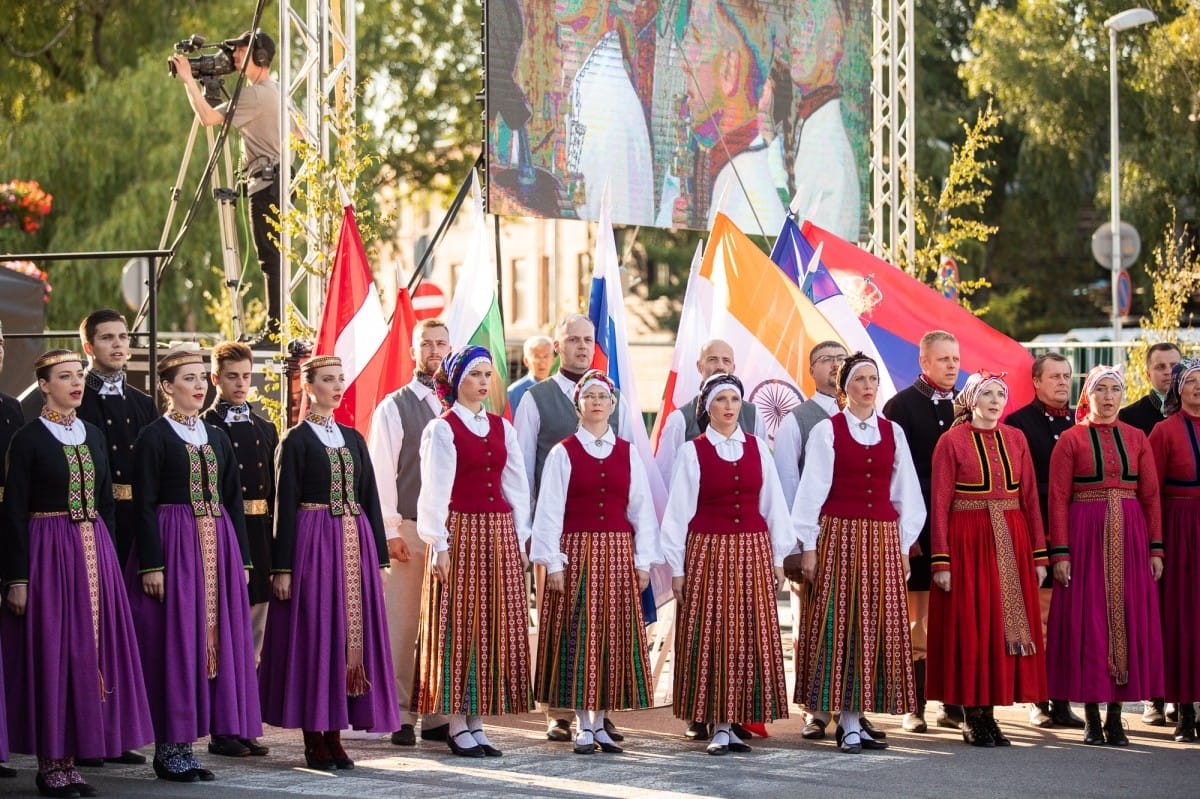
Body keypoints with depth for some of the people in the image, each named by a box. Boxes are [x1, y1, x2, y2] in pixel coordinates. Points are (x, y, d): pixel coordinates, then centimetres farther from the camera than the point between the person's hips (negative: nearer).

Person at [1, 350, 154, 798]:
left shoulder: (93, 437, 12)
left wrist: (108, 560, 13)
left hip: (93, 552, 6)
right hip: (47, 553, -6)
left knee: (89, 651, 5)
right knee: (51, 654, -3)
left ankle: (71, 758, 12)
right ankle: (49, 763, 4)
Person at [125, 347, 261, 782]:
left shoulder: (217, 438, 14)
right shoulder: (153, 437, -4)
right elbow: (145, 505, -9)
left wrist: (241, 559, 11)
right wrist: (151, 564, -16)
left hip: (217, 548, 6)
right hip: (173, 547, -6)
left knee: (212, 639, 5)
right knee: (172, 643, -4)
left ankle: (185, 743, 12)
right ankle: (168, 749, 3)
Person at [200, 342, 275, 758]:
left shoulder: (265, 429, 15)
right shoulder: (205, 428, -5)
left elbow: (272, 492, 15)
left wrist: (273, 542, 9)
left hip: (259, 536, 6)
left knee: (253, 636, 9)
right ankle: (222, 729, 2)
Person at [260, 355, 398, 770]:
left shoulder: (353, 438, 13)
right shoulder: (295, 441, -2)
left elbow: (370, 499, 14)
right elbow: (285, 506, -6)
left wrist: (378, 556, 10)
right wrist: (282, 567, -11)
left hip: (355, 544, 6)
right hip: (312, 543, -6)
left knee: (351, 632, 4)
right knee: (314, 635, -3)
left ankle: (334, 734, 11)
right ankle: (314, 740, 3)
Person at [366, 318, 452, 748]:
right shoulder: (394, 408, 2)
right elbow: (381, 473, -2)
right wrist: (390, 530, -9)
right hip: (408, 530, -3)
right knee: (402, 624, -3)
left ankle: (437, 717, 10)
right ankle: (400, 717, 2)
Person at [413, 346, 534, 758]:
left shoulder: (502, 428, 12)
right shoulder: (442, 429, -3)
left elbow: (517, 487, 13)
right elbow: (434, 491, -7)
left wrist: (520, 538, 8)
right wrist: (437, 545, -12)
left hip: (500, 535, 6)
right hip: (460, 533, -5)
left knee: (495, 627, 5)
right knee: (459, 626, -3)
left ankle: (477, 723, 11)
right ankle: (457, 726, 1)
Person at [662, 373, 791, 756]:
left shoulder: (757, 448, 7)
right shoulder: (692, 451, 0)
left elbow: (773, 505, 9)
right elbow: (678, 512, 0)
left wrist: (777, 558, 7)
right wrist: (676, 567, -3)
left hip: (753, 554, 3)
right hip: (707, 553, -3)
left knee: (751, 638, 2)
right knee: (711, 638, -2)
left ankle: (734, 724, 8)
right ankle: (719, 727, 2)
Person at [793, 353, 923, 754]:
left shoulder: (893, 432, 10)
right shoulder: (826, 431, 0)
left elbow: (906, 493, 13)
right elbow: (812, 490, -1)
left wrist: (904, 546, 9)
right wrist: (808, 547, -5)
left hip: (883, 540, 4)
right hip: (839, 537, -4)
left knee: (880, 626, 1)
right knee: (841, 624, -4)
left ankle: (857, 719, 7)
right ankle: (848, 725, -3)